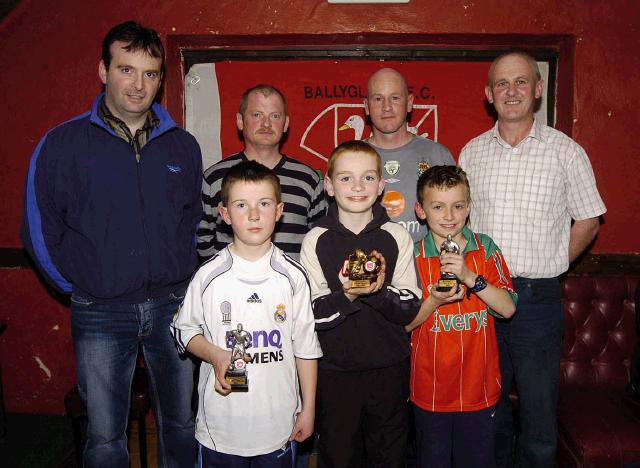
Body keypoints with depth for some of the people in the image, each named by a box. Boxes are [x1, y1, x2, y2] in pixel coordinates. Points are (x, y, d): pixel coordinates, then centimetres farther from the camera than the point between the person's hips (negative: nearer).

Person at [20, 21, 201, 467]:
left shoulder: (182, 145, 3)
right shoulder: (62, 143, -5)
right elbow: (40, 229, 1)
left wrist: (179, 276, 9)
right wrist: (75, 286, 2)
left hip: (173, 305, 2)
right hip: (101, 313, -2)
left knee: (182, 424, 16)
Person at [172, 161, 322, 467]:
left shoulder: (293, 276, -6)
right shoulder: (208, 276, -7)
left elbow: (305, 346, 1)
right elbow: (183, 329, 4)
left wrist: (308, 409, 3)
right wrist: (216, 356, -15)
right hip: (221, 423, 0)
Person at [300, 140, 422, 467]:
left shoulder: (397, 237, -3)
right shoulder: (316, 241, -6)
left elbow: (410, 308, -6)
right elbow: (311, 315, -10)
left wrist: (379, 291, -24)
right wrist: (347, 295, -27)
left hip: (390, 369, 1)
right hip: (335, 371, -1)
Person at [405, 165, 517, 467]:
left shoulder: (485, 248, -3)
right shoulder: (413, 256, -6)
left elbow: (508, 308, -10)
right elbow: (404, 323, -4)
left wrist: (470, 277, -23)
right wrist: (433, 301, -22)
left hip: (479, 384, 1)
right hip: (430, 386, 0)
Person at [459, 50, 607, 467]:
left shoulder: (566, 151, -3)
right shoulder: (472, 152, 6)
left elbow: (588, 222, 3)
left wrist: (539, 271, -2)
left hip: (538, 299, -3)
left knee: (539, 413, 7)